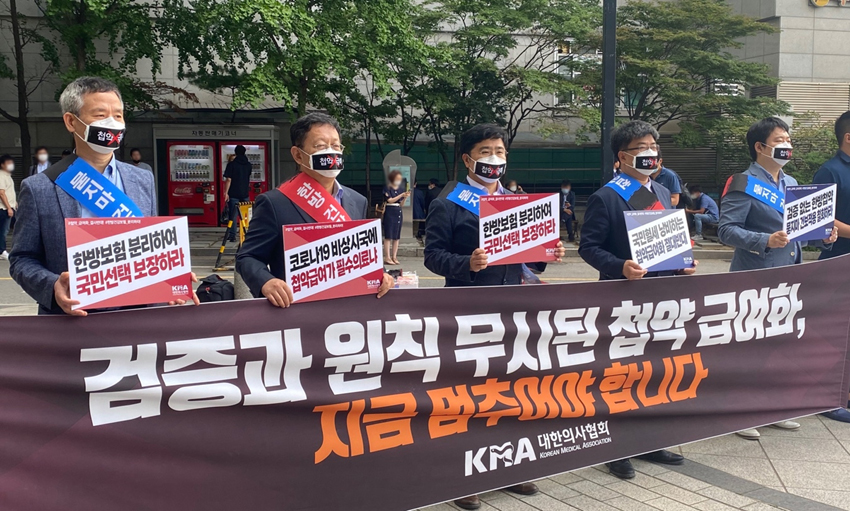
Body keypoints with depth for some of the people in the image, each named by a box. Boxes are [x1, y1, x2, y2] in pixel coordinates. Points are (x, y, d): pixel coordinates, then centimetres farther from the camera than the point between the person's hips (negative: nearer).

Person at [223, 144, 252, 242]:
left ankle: (232, 235, -1)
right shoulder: (248, 165, 6)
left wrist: (226, 192, -10)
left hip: (234, 194, -4)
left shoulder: (232, 164, -7)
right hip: (245, 194, 4)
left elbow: (228, 180, -13)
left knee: (233, 215, 0)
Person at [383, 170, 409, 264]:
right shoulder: (387, 188, -3)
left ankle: (394, 257, 10)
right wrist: (401, 195, -18)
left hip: (399, 213, 5)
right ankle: (387, 257, -4)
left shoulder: (401, 189, 11)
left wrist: (405, 197, -8)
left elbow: (401, 204, 10)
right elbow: (390, 200, -12)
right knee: (388, 236, -6)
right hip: (390, 212, -5)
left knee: (396, 237, 5)